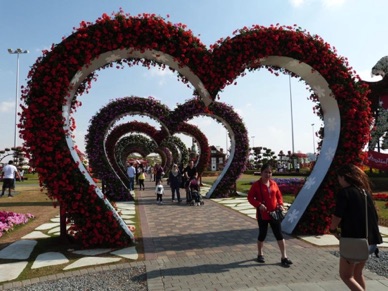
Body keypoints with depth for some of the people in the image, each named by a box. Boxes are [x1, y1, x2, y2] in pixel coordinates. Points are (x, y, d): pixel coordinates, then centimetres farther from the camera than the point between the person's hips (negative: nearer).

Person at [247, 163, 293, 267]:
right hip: (262, 214, -3)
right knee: (262, 235, 9)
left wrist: (280, 204, -6)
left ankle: (284, 257, 14)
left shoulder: (274, 184, 3)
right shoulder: (256, 185, -9)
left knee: (279, 235, 5)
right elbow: (250, 197, -10)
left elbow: (279, 195, 12)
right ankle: (260, 254, 31)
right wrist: (259, 205, -23)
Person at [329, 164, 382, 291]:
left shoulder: (344, 192, -14)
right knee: (358, 273, 23)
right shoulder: (365, 191, 8)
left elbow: (337, 217, -16)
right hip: (370, 240, 8)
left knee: (345, 275, 7)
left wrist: (333, 230, 2)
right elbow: (374, 215, 13)